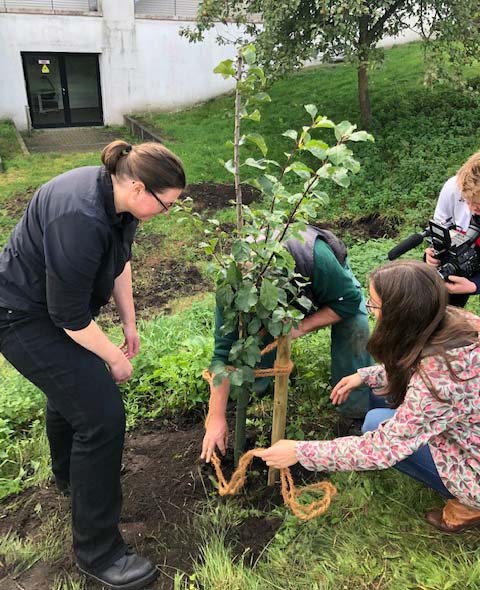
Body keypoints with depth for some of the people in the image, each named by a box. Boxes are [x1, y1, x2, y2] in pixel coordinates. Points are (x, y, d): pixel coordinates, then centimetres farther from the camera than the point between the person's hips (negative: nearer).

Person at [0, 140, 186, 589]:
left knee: (70, 386, 27)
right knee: (102, 415, -11)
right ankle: (97, 552, 7)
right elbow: (70, 316, -28)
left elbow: (120, 262, 8)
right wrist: (115, 358, -14)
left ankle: (69, 474, 57)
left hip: (60, 305, 10)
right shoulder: (80, 220, -35)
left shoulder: (117, 197, -7)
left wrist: (129, 323, 10)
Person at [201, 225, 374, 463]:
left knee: (355, 327, -28)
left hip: (331, 284, -1)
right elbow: (223, 350, -34)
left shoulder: (316, 258, -45)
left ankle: (356, 412, -12)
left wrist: (302, 326, -40)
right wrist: (216, 418, -32)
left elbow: (349, 301, -29)